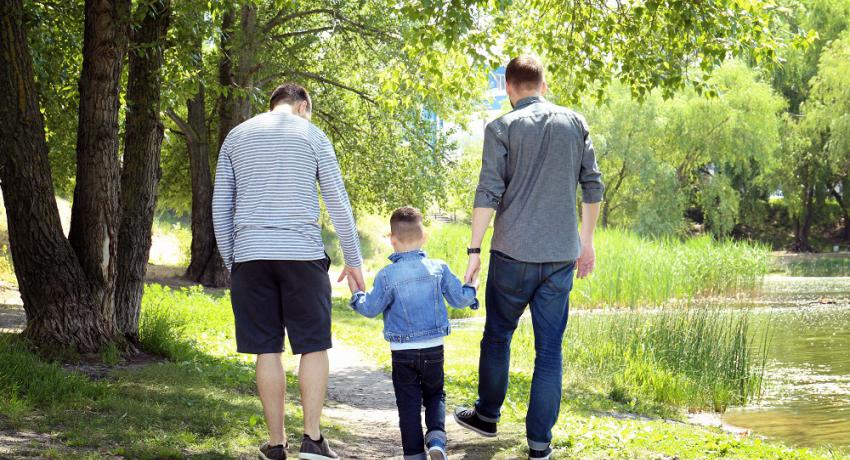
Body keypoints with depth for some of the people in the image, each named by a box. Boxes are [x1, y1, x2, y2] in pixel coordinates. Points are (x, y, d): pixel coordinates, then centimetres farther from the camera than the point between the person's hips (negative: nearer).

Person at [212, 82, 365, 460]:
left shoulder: (236, 137, 15)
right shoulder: (311, 135, 6)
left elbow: (220, 206, 14)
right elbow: (338, 202, 4)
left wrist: (230, 261, 20)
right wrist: (353, 261, 10)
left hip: (250, 256, 3)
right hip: (302, 254, -3)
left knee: (268, 349, 5)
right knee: (314, 346, 5)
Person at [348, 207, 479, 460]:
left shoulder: (387, 275, -10)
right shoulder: (439, 268, -4)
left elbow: (370, 308, -4)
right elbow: (459, 299, 1)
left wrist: (356, 294, 15)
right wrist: (472, 288, 22)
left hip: (402, 351, -2)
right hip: (434, 347, 2)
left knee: (409, 403, 7)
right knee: (435, 395, 18)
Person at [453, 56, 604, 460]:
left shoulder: (502, 129, -3)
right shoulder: (575, 123, 7)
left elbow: (488, 194, -10)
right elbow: (593, 187, 9)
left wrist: (474, 250, -6)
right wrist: (587, 241, 19)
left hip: (513, 254, -2)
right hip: (562, 256, 2)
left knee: (497, 335, 17)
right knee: (549, 349, 5)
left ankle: (487, 415, 31)